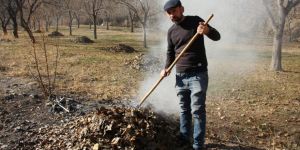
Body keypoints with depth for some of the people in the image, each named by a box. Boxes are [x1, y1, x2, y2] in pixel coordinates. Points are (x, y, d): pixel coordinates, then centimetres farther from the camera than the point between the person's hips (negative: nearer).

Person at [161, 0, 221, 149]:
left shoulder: (195, 21, -4)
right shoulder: (171, 31, 9)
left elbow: (217, 36, -7)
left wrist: (207, 30, -30)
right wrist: (166, 68, 0)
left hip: (198, 74, -5)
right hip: (180, 76, 5)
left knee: (197, 110, -4)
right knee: (184, 109, 14)